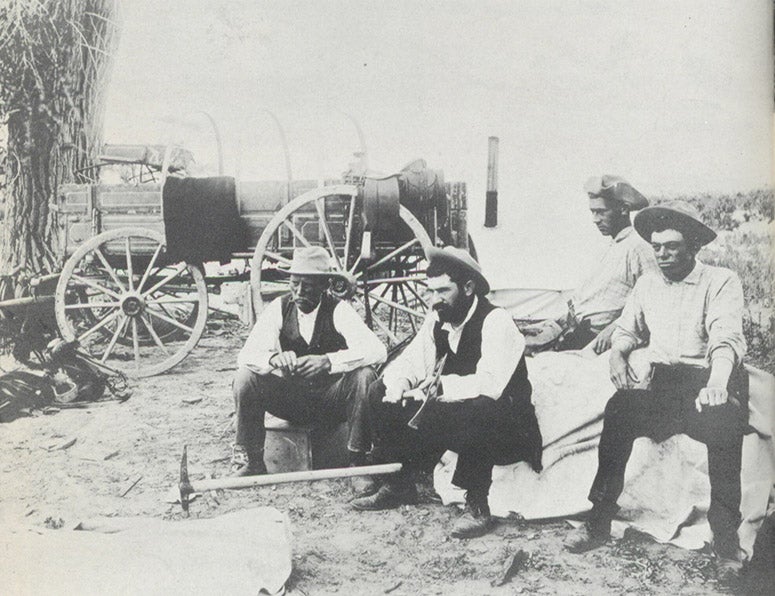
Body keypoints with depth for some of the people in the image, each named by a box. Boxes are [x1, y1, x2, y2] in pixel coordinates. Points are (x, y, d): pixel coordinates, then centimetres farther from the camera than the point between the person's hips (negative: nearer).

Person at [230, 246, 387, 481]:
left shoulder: (338, 311, -14)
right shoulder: (279, 308, -7)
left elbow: (377, 350, -28)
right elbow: (246, 356, -15)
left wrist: (328, 362, -42)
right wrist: (273, 358, -39)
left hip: (332, 401, -2)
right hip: (290, 401, 2)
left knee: (363, 375, -30)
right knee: (246, 377, -21)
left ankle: (358, 460, -17)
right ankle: (249, 459, -7)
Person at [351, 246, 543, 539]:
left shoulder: (496, 322, -21)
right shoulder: (438, 319, 2)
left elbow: (490, 384, -33)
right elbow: (409, 361, 5)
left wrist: (436, 387, -36)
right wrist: (397, 383, -17)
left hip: (507, 433, -8)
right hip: (455, 418, 8)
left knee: (476, 410, -42)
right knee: (380, 393, 1)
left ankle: (477, 505, -24)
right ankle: (398, 485, 9)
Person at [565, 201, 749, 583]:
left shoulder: (721, 282, 1)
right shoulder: (647, 283, 18)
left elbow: (727, 339, -13)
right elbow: (627, 329, 19)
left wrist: (717, 383, -33)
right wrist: (618, 353, -6)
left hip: (706, 380, -3)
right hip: (658, 384, 4)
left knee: (724, 421, -34)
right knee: (619, 408, -26)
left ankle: (726, 542, -21)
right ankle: (599, 521, -18)